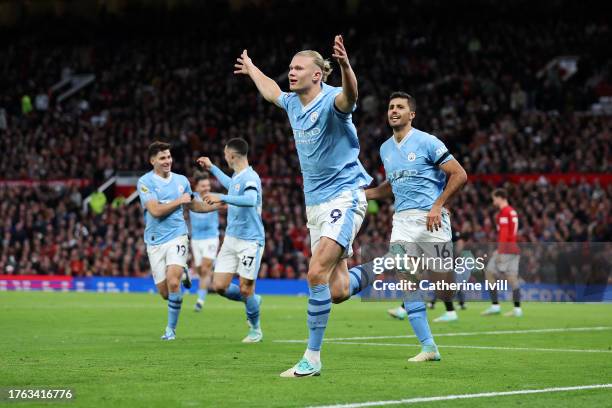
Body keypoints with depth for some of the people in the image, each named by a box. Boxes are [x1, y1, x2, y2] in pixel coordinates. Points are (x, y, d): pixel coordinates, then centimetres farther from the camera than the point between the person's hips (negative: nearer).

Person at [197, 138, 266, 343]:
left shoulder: (250, 177, -17)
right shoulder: (236, 177, 11)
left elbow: (251, 200, -37)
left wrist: (222, 198, -42)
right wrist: (211, 168, 43)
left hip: (250, 241, -8)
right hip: (231, 239, 8)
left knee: (245, 289, -4)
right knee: (219, 286, 2)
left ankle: (255, 330, 18)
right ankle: (253, 301, 27)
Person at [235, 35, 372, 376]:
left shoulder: (331, 101, -15)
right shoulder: (293, 103, 8)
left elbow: (349, 96, -41)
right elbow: (272, 92, 34)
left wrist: (345, 66, -61)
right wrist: (252, 70, 49)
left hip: (344, 196, -8)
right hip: (315, 201, 8)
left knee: (317, 273, -21)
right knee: (337, 293, 2)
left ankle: (312, 358, -13)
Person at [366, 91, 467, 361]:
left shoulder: (427, 142, -5)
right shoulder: (385, 149, 15)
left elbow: (459, 175, -8)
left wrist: (438, 205, -16)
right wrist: (361, 194, 17)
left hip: (431, 220, -5)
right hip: (402, 220, 5)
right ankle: (428, 347, -6)